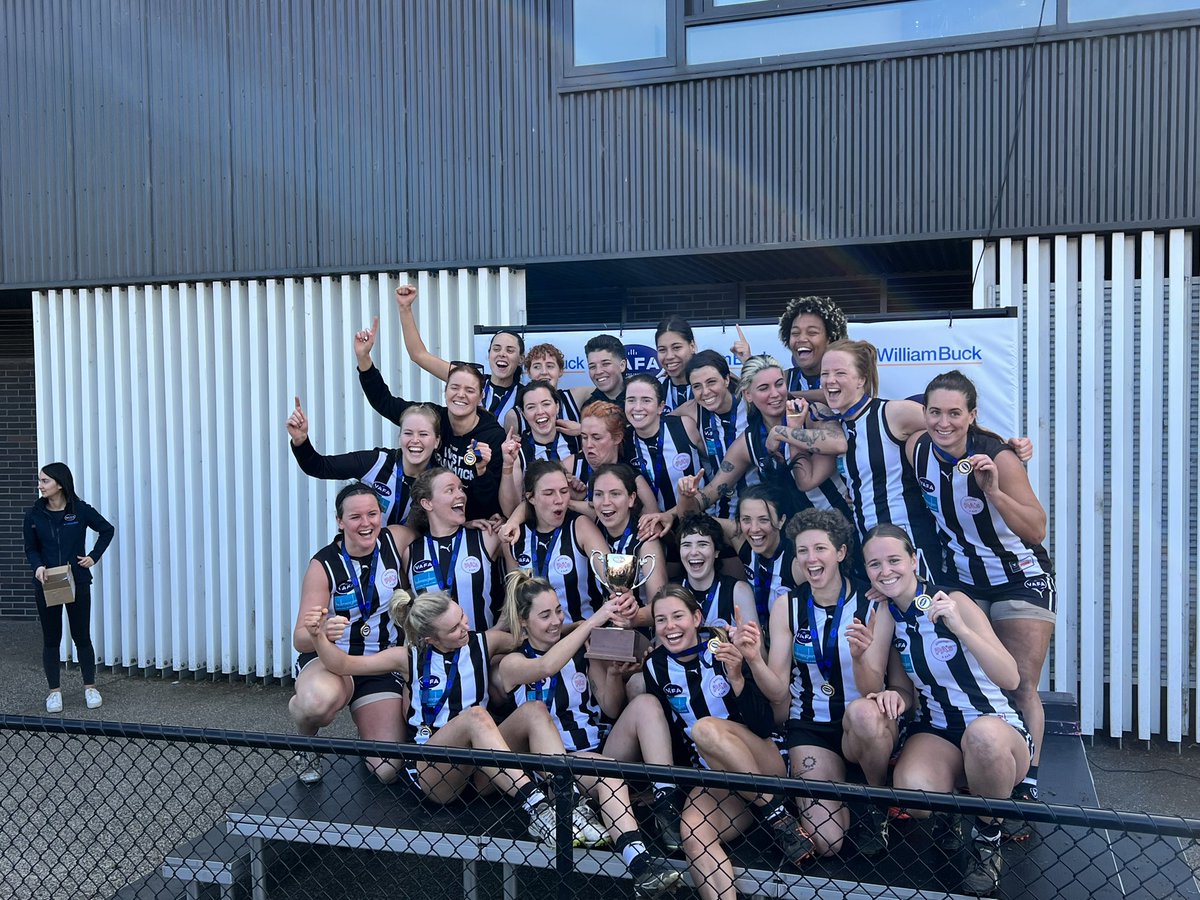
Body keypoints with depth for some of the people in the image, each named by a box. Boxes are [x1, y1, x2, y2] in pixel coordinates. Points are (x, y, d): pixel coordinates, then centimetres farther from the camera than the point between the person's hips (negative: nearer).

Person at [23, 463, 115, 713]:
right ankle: (54, 691, 20)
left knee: (82, 636, 7)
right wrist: (38, 567, -16)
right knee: (51, 639, 9)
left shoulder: (80, 510, -8)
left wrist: (94, 556, -3)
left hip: (78, 583, -1)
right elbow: (31, 549, 4)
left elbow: (108, 530, 6)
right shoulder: (33, 515, -3)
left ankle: (90, 687, 19)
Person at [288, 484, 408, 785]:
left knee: (386, 771, -11)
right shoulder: (323, 565, -14)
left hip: (382, 668, 3)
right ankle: (307, 741, -2)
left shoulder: (395, 541, -8)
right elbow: (299, 640, -17)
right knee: (319, 702, -41)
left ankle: (367, 728, 26)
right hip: (329, 660, -2)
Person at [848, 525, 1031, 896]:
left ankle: (988, 839, -10)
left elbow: (1011, 679, -22)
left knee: (982, 734, -39)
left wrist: (959, 628, -36)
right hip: (935, 733, 3)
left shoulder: (953, 602, -14)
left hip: (996, 731, -3)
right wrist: (860, 657, -21)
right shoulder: (886, 615, 0)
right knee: (912, 791, -31)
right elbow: (891, 690, -1)